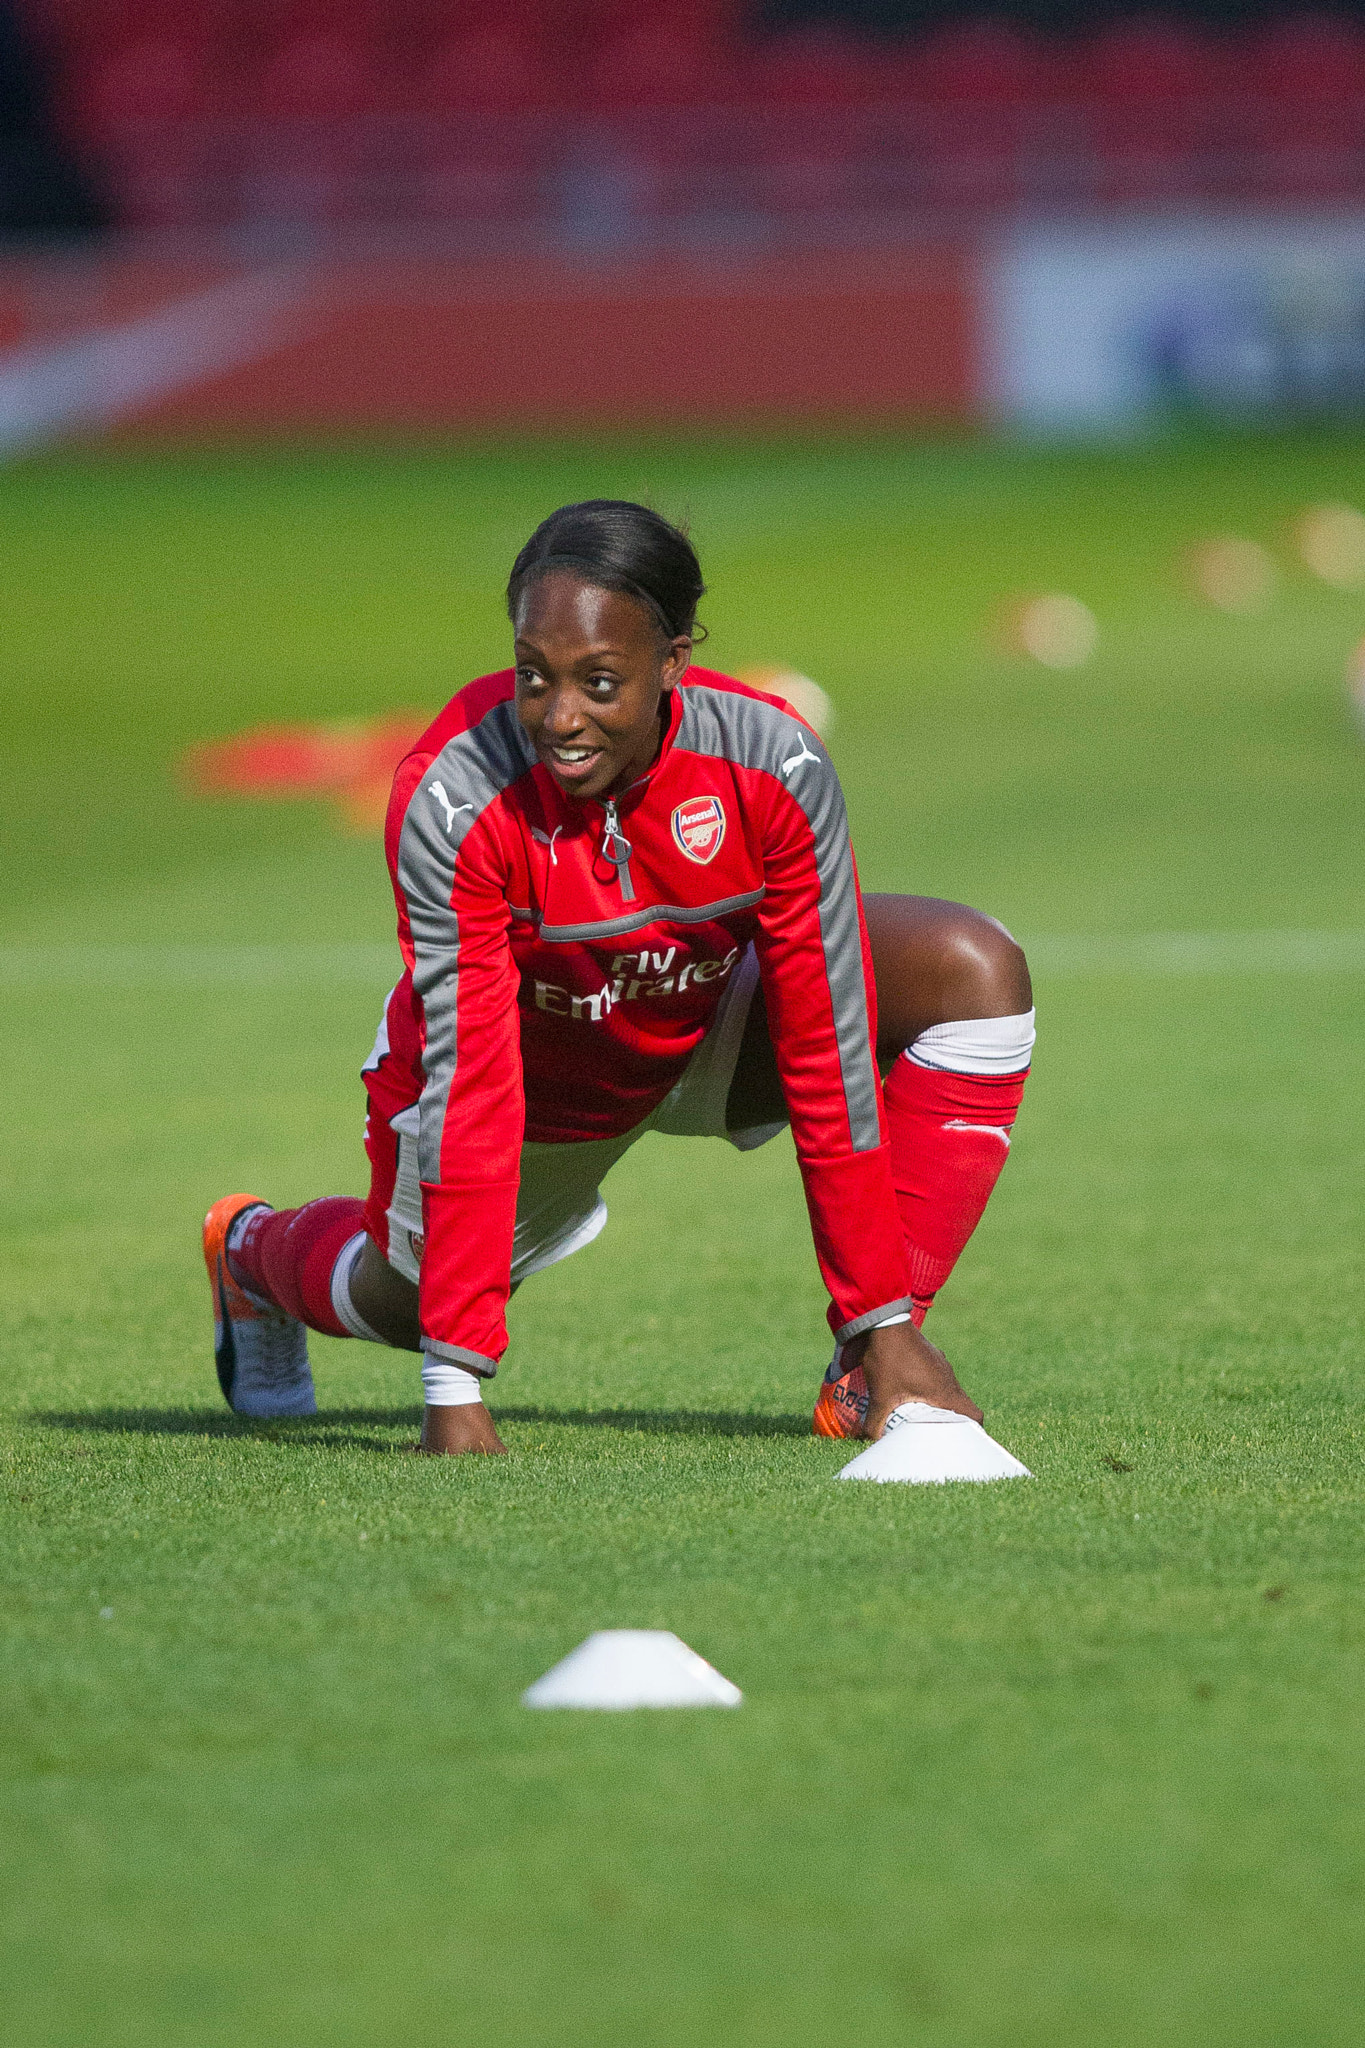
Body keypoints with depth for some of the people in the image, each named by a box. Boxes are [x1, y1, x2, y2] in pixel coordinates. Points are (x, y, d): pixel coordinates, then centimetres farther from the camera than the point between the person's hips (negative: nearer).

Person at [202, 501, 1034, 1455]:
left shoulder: (774, 765, -33)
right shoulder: (449, 803, -36)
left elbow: (826, 1048, -26)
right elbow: (469, 1086, -34)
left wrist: (883, 1321, -25)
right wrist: (455, 1385, -34)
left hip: (709, 1027, 2)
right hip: (533, 1065, -1)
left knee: (976, 973, -21)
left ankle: (869, 1373, -17)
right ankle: (253, 1250, 51)